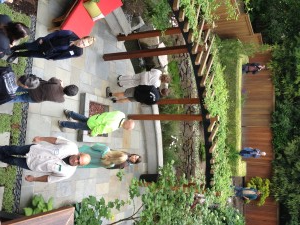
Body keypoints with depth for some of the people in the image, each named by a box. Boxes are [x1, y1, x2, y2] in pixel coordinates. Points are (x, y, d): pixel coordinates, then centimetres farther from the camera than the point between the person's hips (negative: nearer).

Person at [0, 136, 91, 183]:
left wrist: (34, 179, -4)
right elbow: (56, 140, -13)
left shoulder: (67, 172, -29)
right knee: (14, 149, 21)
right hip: (34, 148, 1)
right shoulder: (72, 146, -30)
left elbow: (50, 179, -13)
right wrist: (41, 138, -3)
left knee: (13, 161, 17)